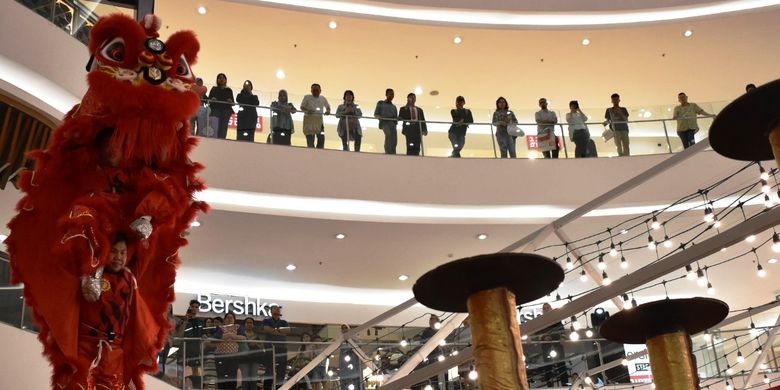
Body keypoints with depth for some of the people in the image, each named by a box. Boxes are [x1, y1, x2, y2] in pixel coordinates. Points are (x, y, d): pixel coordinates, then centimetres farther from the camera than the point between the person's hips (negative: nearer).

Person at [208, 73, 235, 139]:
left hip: (226, 111, 1)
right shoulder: (214, 89, 16)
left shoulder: (229, 90, 18)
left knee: (223, 129, -9)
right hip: (215, 110, -1)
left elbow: (232, 102, 14)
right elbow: (209, 100, 9)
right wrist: (212, 100, -13)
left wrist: (230, 101, -9)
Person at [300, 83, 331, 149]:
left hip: (319, 119, 3)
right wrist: (307, 110, -23)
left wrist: (328, 111, 0)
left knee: (321, 137, -8)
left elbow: (328, 106, 24)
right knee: (310, 139, -8)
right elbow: (302, 107, -1)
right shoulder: (307, 97, 4)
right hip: (309, 119, -3)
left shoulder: (323, 98, 14)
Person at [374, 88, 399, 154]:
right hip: (384, 122, -4)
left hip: (392, 124, 4)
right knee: (388, 134, -33)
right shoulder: (380, 103, 18)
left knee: (394, 141, -15)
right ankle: (388, 153, -36)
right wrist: (380, 117, -11)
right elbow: (376, 114, 11)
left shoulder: (394, 106, 28)